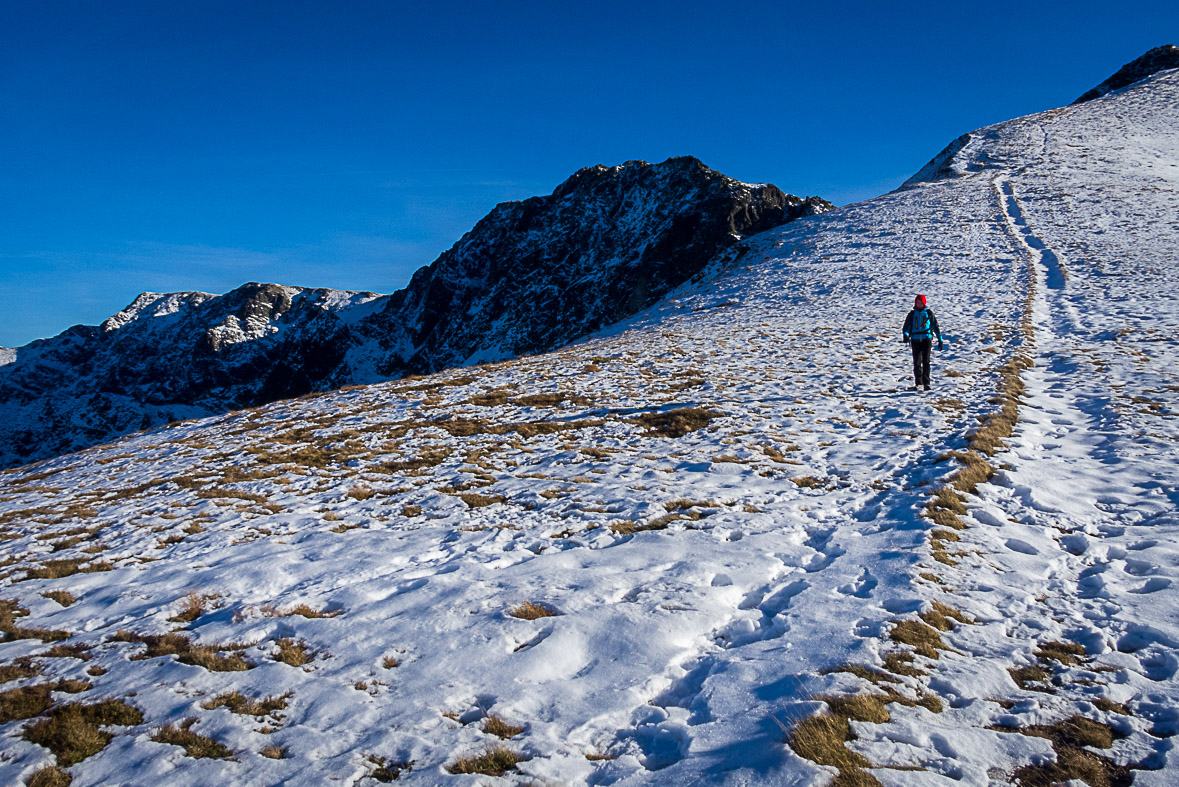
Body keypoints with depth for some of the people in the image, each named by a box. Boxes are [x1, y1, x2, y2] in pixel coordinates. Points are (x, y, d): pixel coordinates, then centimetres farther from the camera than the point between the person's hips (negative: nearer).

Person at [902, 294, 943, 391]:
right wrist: (905, 334, -21)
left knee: (926, 361, -12)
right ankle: (917, 383, 15)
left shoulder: (929, 313, 7)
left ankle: (926, 383, -12)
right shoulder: (912, 314, 8)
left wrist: (940, 340, 12)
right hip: (915, 340, 1)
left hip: (927, 339, -1)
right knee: (916, 362, 4)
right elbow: (906, 326, 1)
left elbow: (935, 326, 13)